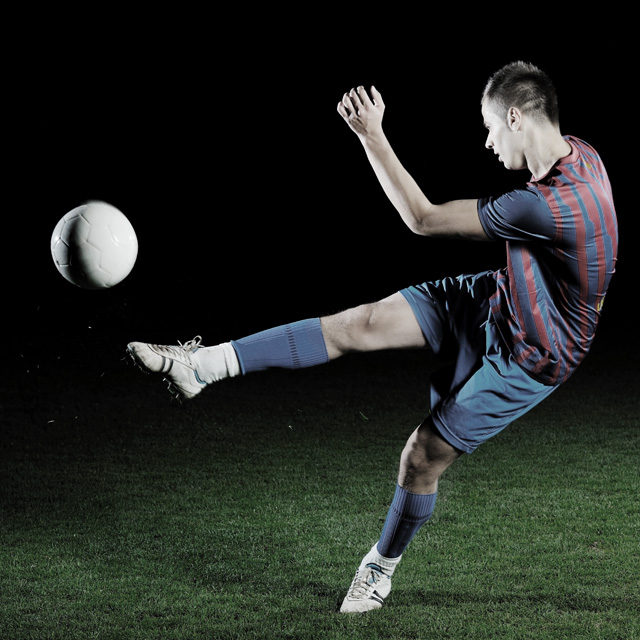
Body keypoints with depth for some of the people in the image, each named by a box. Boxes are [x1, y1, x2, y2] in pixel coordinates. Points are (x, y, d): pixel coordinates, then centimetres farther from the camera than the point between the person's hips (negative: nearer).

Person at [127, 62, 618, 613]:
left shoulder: (549, 208, -37)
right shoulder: (579, 154, -10)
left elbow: (423, 220, -27)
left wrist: (372, 136, -25)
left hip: (525, 359, -8)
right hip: (496, 299, 8)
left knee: (423, 457, -1)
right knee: (360, 324, -8)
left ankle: (383, 566, 28)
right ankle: (204, 365, -9)